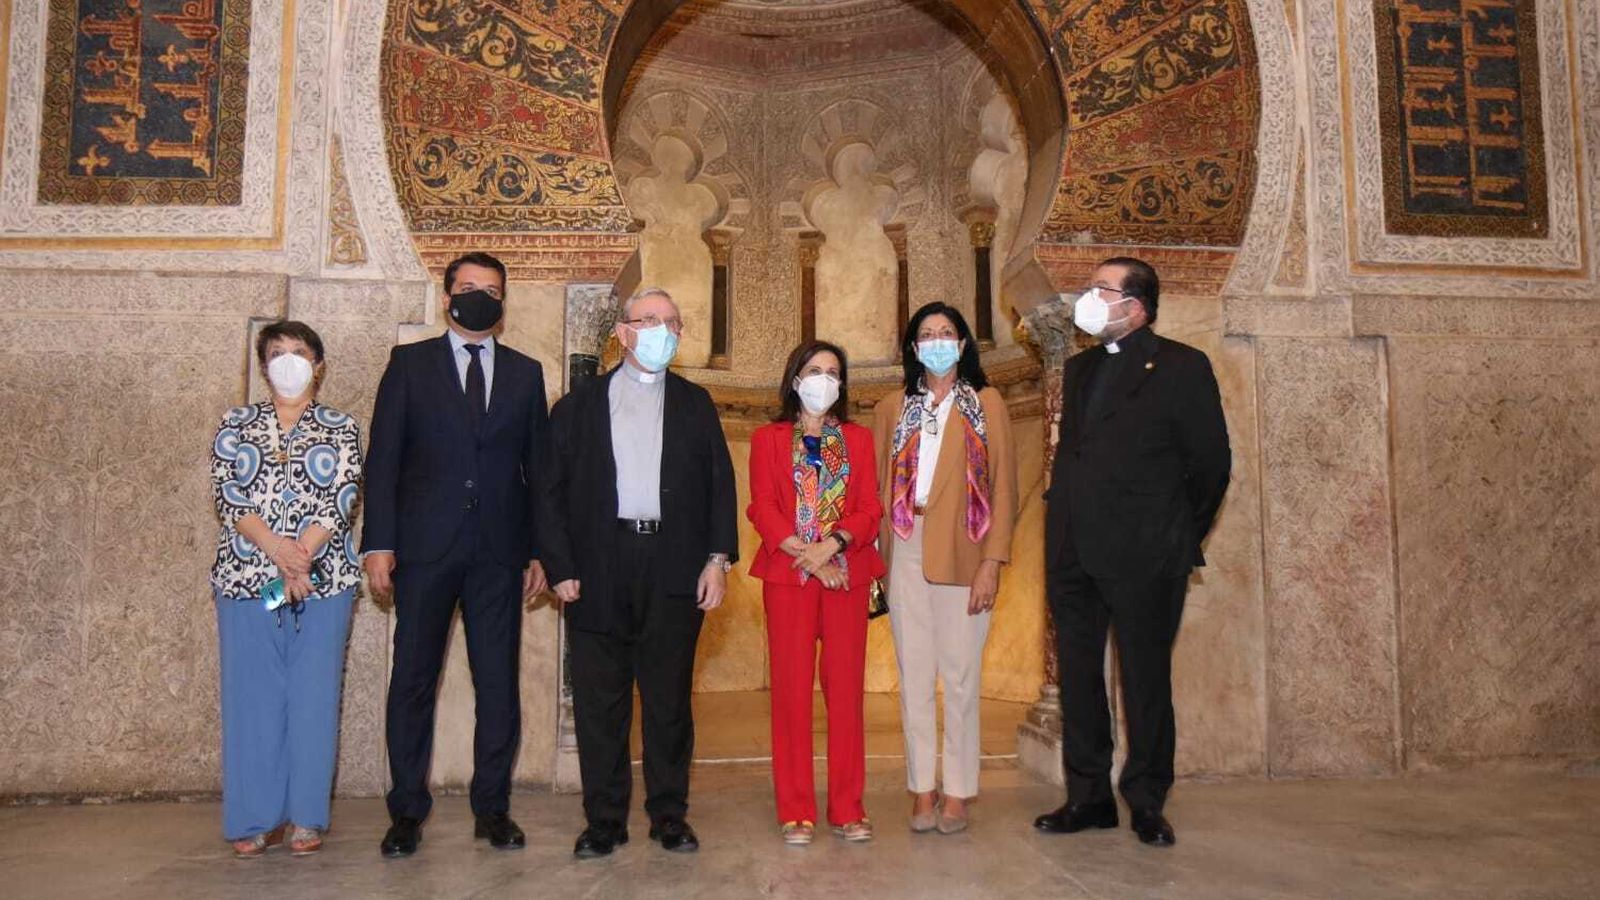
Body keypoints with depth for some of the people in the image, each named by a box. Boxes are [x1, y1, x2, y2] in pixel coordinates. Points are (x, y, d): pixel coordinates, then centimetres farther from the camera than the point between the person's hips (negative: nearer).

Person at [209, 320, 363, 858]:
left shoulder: (341, 430, 8)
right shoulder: (236, 426, 11)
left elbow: (339, 500, -3)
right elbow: (228, 495, -1)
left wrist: (302, 556, -17)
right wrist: (276, 548, -17)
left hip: (323, 579, -1)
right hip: (246, 579, 1)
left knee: (314, 696, 1)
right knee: (252, 697, 3)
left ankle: (306, 817, 11)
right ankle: (257, 820, 13)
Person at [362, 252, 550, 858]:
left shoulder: (525, 373, 12)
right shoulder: (409, 364, 7)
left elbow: (538, 467, 11)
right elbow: (383, 458, 2)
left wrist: (539, 551, 5)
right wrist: (379, 542, -6)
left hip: (499, 552, 2)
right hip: (424, 547, -1)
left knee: (499, 683, 5)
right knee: (412, 679, 5)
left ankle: (492, 807, 18)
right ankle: (407, 812, 17)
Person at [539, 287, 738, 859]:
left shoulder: (695, 404, 14)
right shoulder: (579, 405, 10)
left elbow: (720, 484, 9)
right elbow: (552, 490, 6)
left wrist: (718, 559, -1)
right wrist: (560, 567, -3)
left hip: (675, 570, 1)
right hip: (599, 570, 0)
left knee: (669, 699, 6)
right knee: (599, 702, 4)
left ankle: (669, 817, 19)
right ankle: (604, 821, 16)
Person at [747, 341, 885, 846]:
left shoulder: (858, 439, 14)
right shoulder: (768, 439, 10)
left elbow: (870, 508, 5)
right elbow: (762, 507, 0)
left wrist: (832, 544, -13)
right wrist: (805, 555, -12)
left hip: (847, 572, 1)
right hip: (787, 574, -1)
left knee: (846, 687, 1)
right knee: (791, 687, -1)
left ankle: (847, 808, 9)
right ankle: (796, 811, 6)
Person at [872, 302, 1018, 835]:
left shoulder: (986, 403, 7)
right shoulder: (892, 409, 14)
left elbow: (1004, 486, 1)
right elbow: (878, 487, 10)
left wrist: (992, 561, -9)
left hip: (963, 552, -2)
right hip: (905, 552, 2)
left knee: (960, 676, 0)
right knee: (914, 675, 4)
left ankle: (957, 794, 10)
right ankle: (922, 792, 13)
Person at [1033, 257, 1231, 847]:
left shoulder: (1182, 367, -1)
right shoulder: (1080, 369, 17)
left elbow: (1211, 460, -2)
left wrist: (1180, 539, 1)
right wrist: (1063, 524, 11)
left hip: (1143, 555, -6)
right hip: (1073, 553, 6)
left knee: (1146, 679, 3)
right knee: (1078, 675, 9)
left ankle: (1147, 802, 17)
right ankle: (1089, 796, 21)